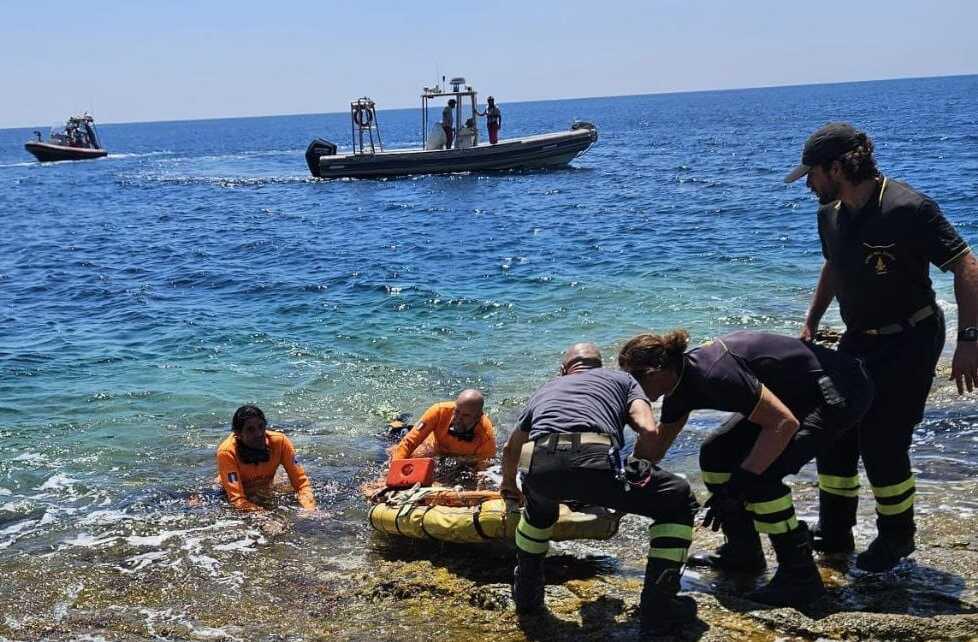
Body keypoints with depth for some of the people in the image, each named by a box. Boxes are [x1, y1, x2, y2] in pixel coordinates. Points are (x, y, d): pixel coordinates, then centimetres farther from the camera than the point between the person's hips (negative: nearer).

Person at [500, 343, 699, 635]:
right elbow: (649, 431, 12)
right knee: (679, 501, 19)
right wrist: (631, 478, 29)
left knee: (540, 506, 43)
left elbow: (511, 449, 53)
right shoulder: (620, 379, 32)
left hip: (538, 467, 4)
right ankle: (658, 607, 14)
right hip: (595, 460, -4)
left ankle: (526, 592, 43)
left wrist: (508, 484, 74)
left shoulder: (546, 389, 40)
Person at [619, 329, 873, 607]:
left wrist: (739, 483, -30)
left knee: (761, 475, -21)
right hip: (801, 394, 10)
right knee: (716, 453, 7)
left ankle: (800, 576, -9)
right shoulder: (681, 379, -1)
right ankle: (743, 552, 18)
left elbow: (785, 422, -29)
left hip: (841, 390, -10)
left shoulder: (713, 375, -30)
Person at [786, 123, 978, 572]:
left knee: (883, 442, -8)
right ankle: (834, 534, 22)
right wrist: (810, 323, 20)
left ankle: (897, 537, 14)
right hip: (859, 340, 8)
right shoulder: (830, 214, 1)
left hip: (909, 340, -8)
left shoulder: (908, 209, -24)